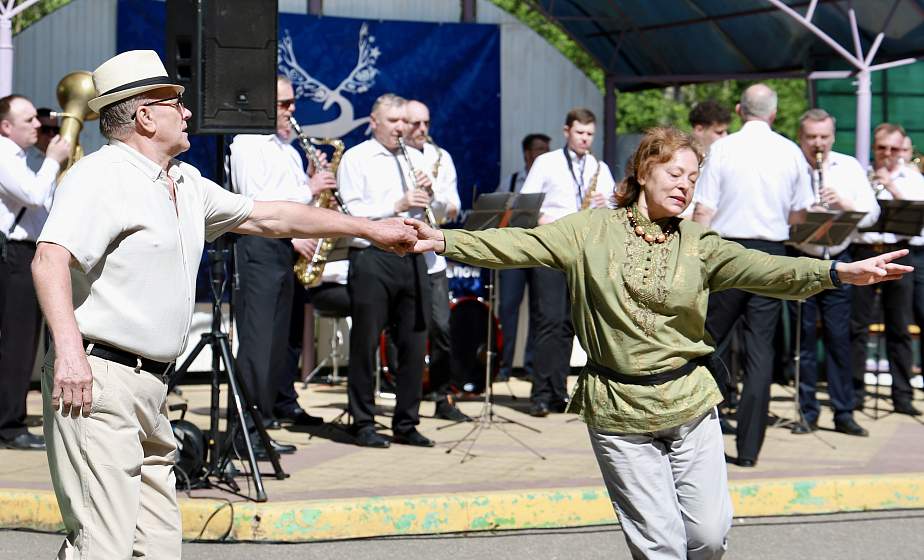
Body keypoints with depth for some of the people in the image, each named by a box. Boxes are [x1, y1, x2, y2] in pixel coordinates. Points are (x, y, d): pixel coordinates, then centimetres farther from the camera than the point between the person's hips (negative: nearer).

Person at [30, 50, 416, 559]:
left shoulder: (186, 183, 19)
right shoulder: (100, 176, -10)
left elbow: (267, 217, 28)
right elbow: (50, 259, -23)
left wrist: (370, 229, 31)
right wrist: (69, 349, -36)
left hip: (150, 385, 9)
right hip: (96, 382, -9)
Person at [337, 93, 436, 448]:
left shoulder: (415, 158, 17)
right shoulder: (355, 159, 1)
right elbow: (351, 212, -10)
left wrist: (429, 193, -2)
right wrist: (397, 206, -18)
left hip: (412, 257, 5)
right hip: (372, 257, -5)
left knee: (414, 345, 5)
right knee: (365, 344, 0)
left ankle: (407, 424, 14)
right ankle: (363, 424, 7)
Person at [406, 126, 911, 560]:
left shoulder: (699, 246, 3)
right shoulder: (590, 231, -1)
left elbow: (763, 269, -10)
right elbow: (518, 246, -8)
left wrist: (838, 272, -26)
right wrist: (444, 241, -21)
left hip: (690, 405, 2)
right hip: (618, 411, -2)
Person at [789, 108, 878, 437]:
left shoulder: (850, 168, 7)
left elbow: (871, 214, 3)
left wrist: (844, 204, -13)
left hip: (837, 261, 2)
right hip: (799, 260, -2)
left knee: (839, 337, 2)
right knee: (804, 337, 2)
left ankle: (844, 413, 8)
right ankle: (807, 412, 10)